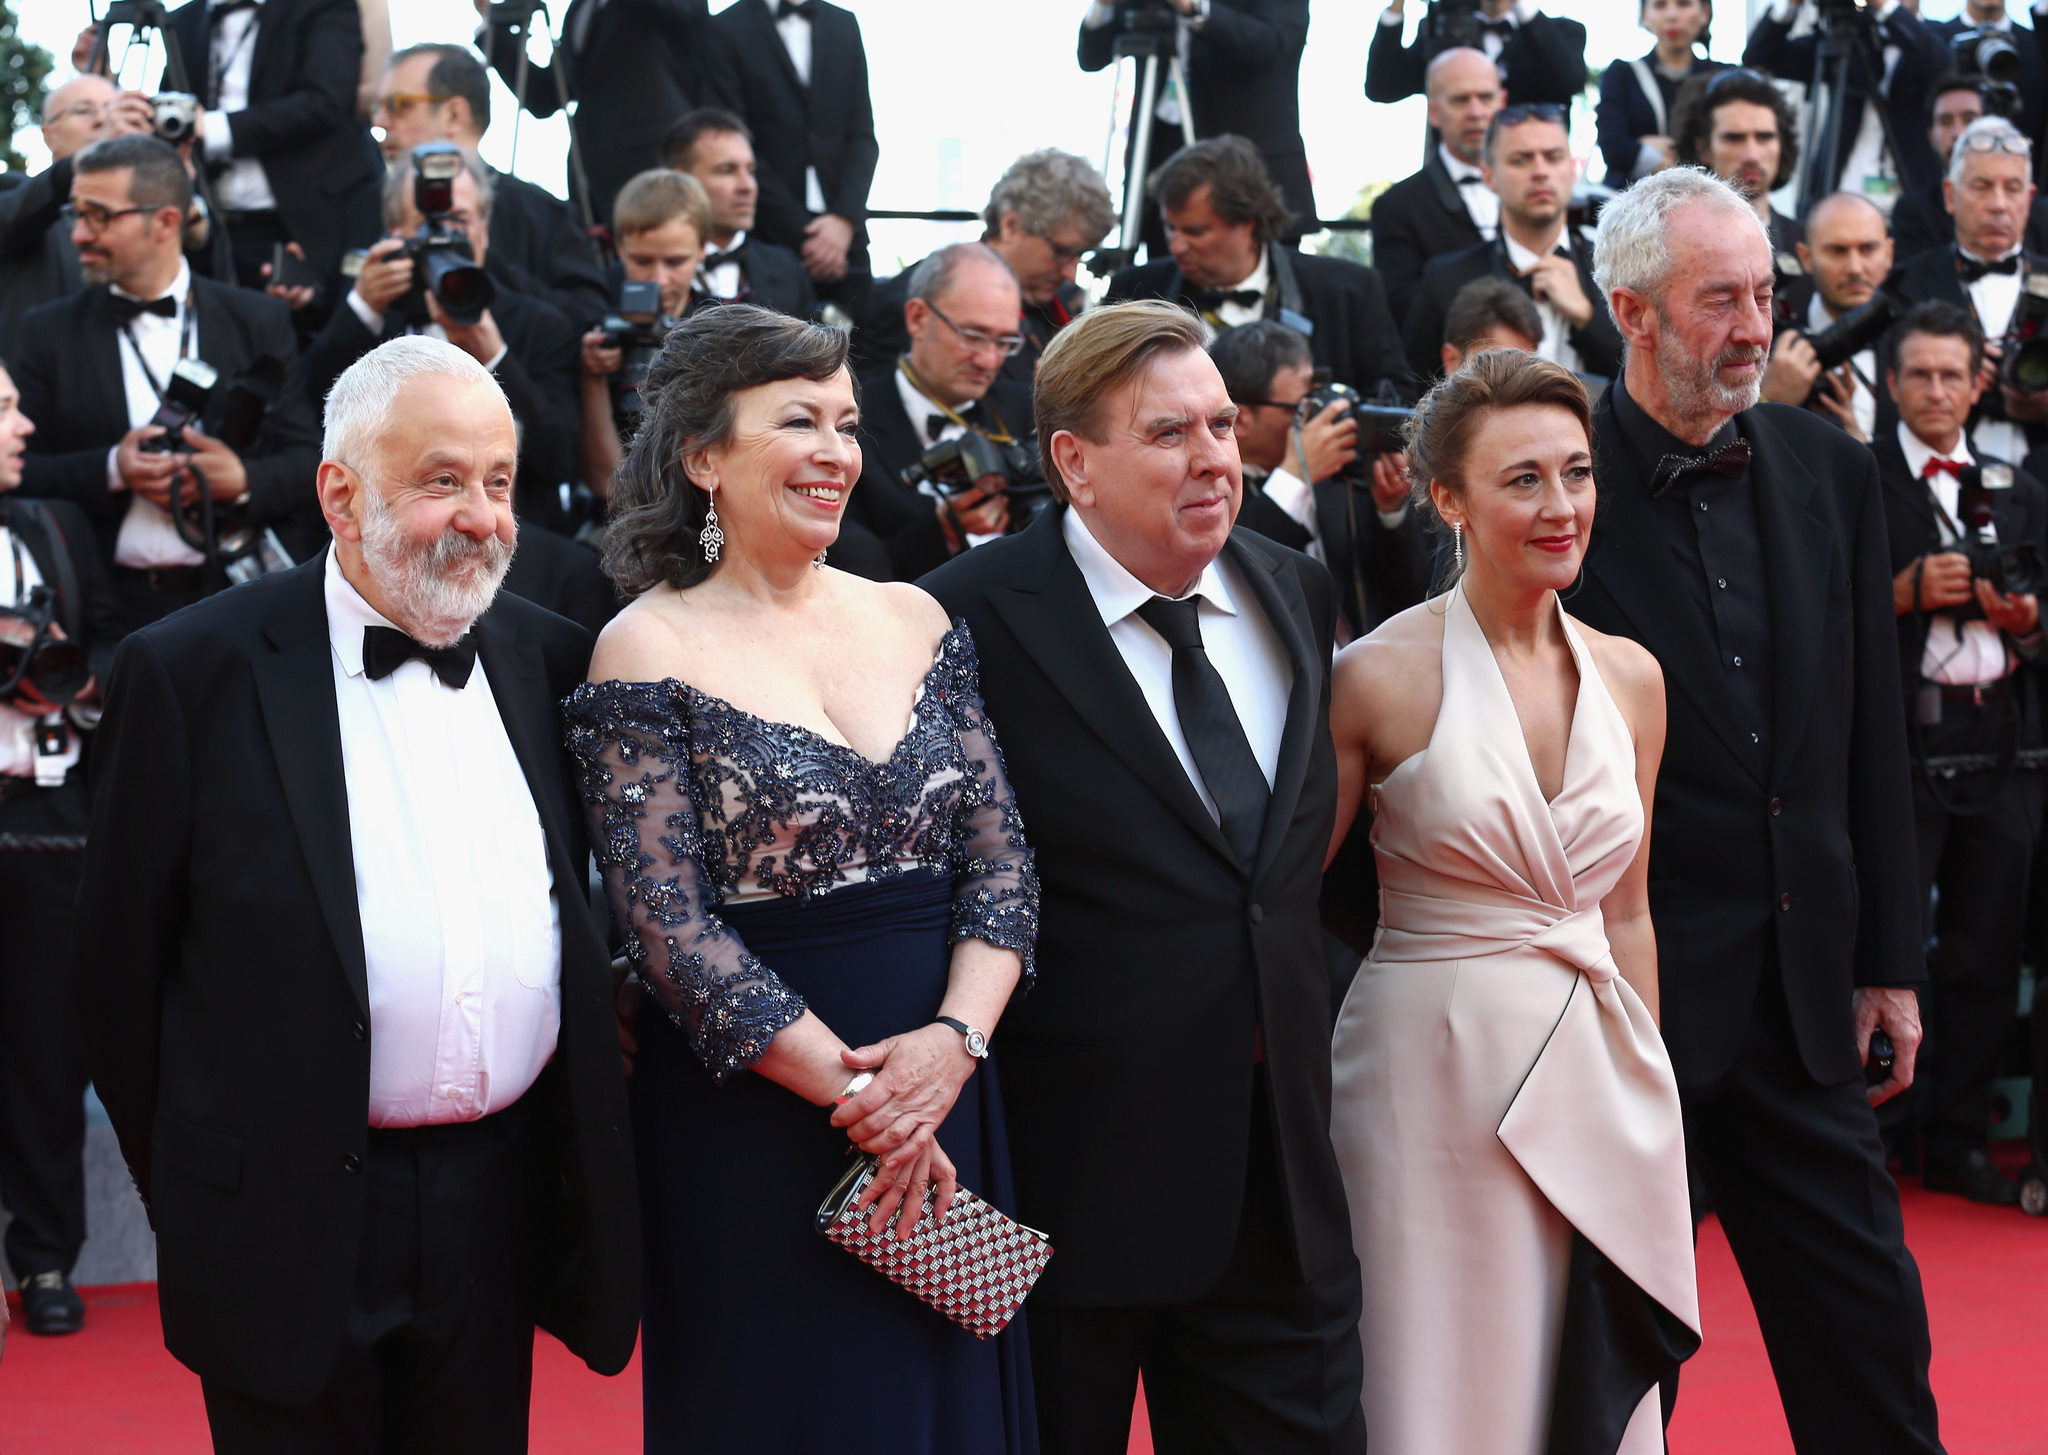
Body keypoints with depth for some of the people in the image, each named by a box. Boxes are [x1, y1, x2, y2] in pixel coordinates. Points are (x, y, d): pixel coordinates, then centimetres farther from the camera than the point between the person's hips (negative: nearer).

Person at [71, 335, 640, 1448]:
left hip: (505, 1200, 4)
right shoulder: (193, 671, -8)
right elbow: (121, 963, -3)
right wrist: (187, 1198, 2)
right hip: (291, 1220, -4)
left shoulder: (543, 655, 6)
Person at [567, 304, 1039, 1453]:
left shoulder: (916, 622, 7)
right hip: (753, 1116, -5)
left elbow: (1002, 862, 3)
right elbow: (669, 927, -13)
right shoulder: (650, 650, -7)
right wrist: (850, 1090, -16)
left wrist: (954, 1040, -14)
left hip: (945, 1088, 5)